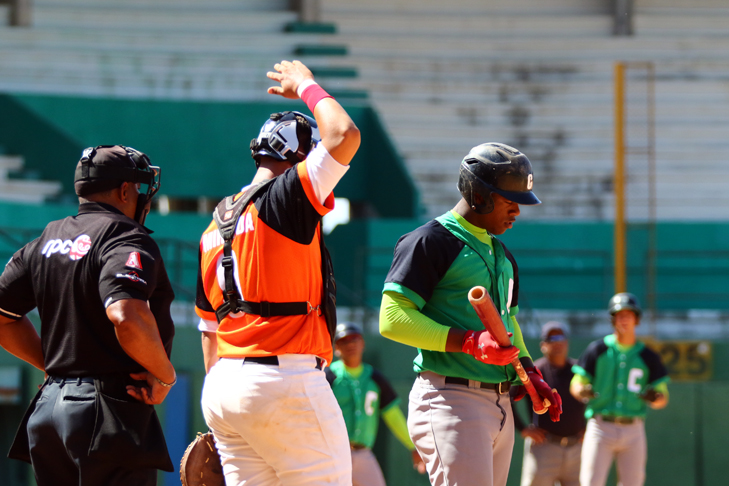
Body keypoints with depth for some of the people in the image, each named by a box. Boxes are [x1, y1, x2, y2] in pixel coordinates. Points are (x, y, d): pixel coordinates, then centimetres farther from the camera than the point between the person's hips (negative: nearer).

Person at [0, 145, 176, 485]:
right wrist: (165, 376, -11)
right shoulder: (126, 240, -9)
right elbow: (126, 318, -25)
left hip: (48, 407, 8)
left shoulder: (47, 240, 16)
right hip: (108, 414, -8)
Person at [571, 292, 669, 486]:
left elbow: (663, 399, 9)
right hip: (601, 427, -2)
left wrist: (654, 397, -15)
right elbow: (575, 385, 6)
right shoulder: (597, 350, 6)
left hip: (633, 431, 2)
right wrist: (583, 391, -18)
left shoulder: (648, 357, 9)